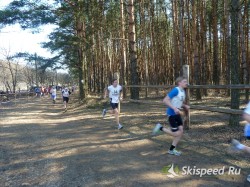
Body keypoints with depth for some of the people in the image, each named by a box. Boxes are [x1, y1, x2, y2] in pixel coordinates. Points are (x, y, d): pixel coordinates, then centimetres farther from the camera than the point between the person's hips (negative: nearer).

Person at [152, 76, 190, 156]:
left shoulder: (183, 91, 9)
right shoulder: (176, 90, -18)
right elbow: (165, 100, -23)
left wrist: (185, 106, 4)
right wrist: (174, 108, -28)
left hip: (177, 113, 9)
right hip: (171, 114, -9)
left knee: (181, 131, 5)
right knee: (176, 133, -7)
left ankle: (172, 149, 17)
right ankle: (160, 128, 12)